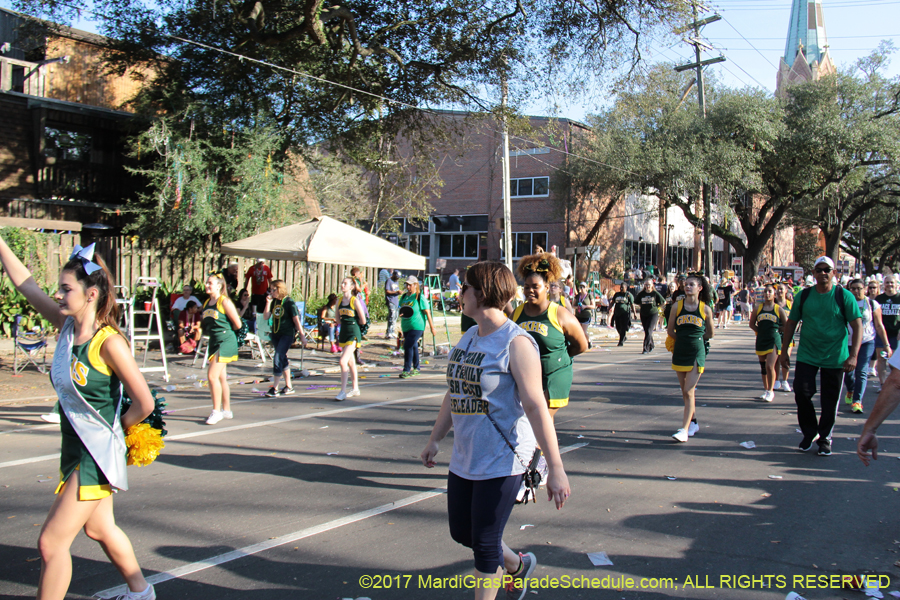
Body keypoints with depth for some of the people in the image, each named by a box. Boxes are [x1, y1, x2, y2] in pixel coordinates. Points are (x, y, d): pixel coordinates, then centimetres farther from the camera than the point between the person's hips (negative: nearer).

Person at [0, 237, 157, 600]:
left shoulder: (109, 343, -22)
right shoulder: (66, 326, -1)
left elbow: (144, 404, -19)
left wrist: (112, 430, -4)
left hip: (96, 455, -8)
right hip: (75, 448, 8)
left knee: (51, 543, -5)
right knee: (99, 529, 23)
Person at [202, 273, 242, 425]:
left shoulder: (224, 301, -11)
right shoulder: (206, 303, 12)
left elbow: (237, 324, -10)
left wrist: (225, 330, 4)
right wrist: (203, 328, 7)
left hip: (225, 341, -8)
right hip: (214, 341, 8)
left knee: (212, 375, -15)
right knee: (221, 377, 14)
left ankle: (217, 411, -7)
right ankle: (226, 410, 24)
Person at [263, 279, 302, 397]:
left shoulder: (289, 302, -12)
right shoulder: (273, 301, 5)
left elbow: (296, 319, -10)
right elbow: (265, 317, 1)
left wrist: (302, 336, -9)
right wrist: (268, 303, -10)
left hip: (287, 334, -7)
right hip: (275, 333, 7)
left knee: (278, 358, -14)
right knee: (283, 359, 14)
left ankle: (274, 389, -10)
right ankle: (288, 387, 24)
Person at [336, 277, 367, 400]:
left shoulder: (355, 301, -12)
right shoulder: (340, 300, 6)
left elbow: (362, 321, -8)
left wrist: (352, 323, 7)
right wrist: (345, 323, 10)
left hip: (353, 334, -7)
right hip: (343, 332, 7)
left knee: (343, 361, -17)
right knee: (350, 362, 17)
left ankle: (343, 391, -14)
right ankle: (355, 389, 29)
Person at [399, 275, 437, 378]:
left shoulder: (420, 297, -7)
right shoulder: (404, 296, 12)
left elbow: (427, 312, -7)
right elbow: (401, 309, 22)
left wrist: (432, 327, -8)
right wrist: (400, 314, -3)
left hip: (417, 327, -7)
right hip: (406, 327, 7)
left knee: (408, 346, -16)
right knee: (413, 347, 15)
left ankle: (407, 370, -13)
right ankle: (416, 368, 25)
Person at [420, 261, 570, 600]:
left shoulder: (515, 343, -16)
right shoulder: (468, 339, 9)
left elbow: (535, 406, -22)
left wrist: (555, 468, -24)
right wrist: (435, 440, 25)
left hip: (502, 459, -9)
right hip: (465, 456, 9)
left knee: (485, 543, -1)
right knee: (461, 532, 18)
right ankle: (518, 566, 43)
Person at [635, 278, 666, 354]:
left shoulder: (655, 293, -4)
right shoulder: (641, 294, 3)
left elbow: (664, 302, 5)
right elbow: (637, 302, 20)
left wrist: (656, 307, 1)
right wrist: (643, 307, 10)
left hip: (653, 314, -4)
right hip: (643, 315, 4)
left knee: (649, 331, -14)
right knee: (646, 331, 10)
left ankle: (646, 349, -16)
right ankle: (651, 346, 30)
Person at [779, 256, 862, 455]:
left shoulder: (844, 296, -5)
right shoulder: (804, 295, 2)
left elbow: (857, 327, -6)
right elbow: (791, 323, 10)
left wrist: (853, 355, -15)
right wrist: (784, 351, 7)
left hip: (835, 358, -2)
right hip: (807, 355, 2)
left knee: (829, 401, 6)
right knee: (802, 393, -6)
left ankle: (824, 438, 22)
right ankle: (810, 433, 15)